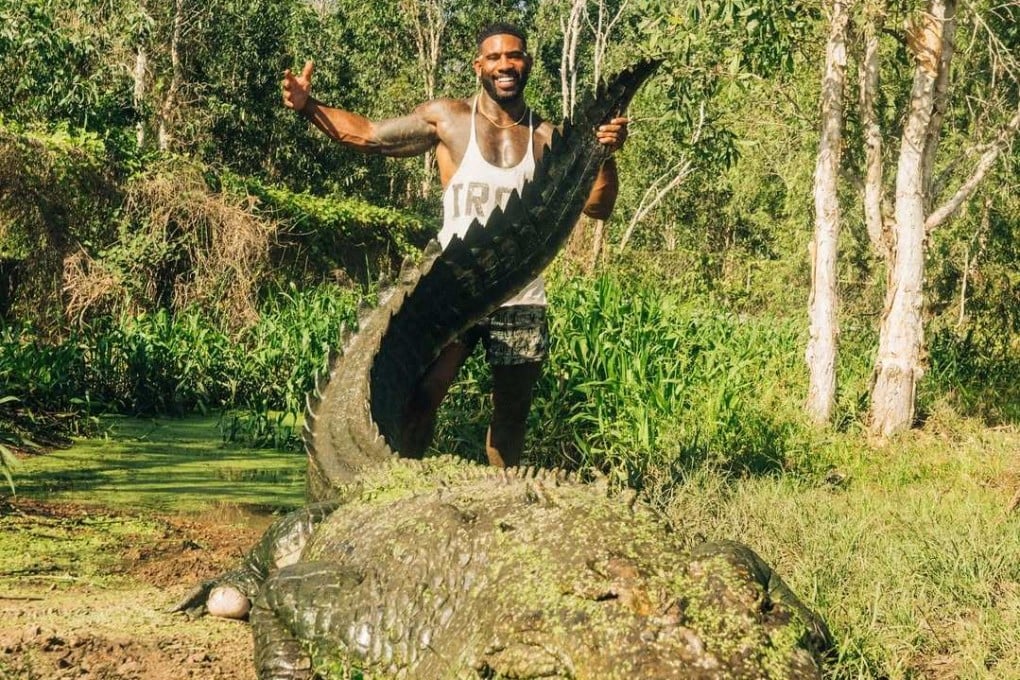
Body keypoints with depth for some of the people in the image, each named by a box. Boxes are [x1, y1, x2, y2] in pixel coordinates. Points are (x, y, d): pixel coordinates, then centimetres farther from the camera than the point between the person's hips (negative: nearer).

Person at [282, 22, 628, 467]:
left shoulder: (547, 139, 5)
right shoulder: (448, 120, 1)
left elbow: (596, 207, -1)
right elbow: (368, 135, 6)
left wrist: (606, 156, -19)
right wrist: (308, 108, -8)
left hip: (521, 301, 2)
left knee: (512, 411, 10)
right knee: (422, 395, -12)